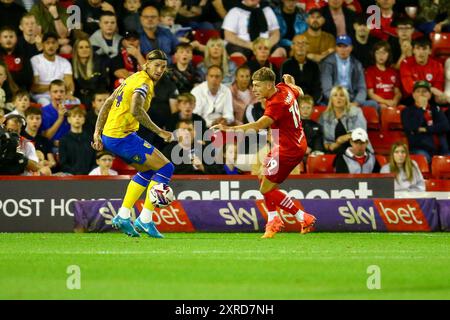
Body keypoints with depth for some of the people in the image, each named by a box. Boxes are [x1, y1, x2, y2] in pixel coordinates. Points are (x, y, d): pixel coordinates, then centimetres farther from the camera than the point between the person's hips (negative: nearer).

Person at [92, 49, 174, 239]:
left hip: (108, 137, 10)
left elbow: (107, 104, 19)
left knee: (147, 170, 25)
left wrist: (98, 133, 17)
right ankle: (145, 220, -5)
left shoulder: (132, 79, 17)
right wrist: (159, 132, -24)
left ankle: (123, 216, 20)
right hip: (122, 137, -10)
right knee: (166, 168, -5)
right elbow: (136, 110, -29)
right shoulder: (144, 82, -13)